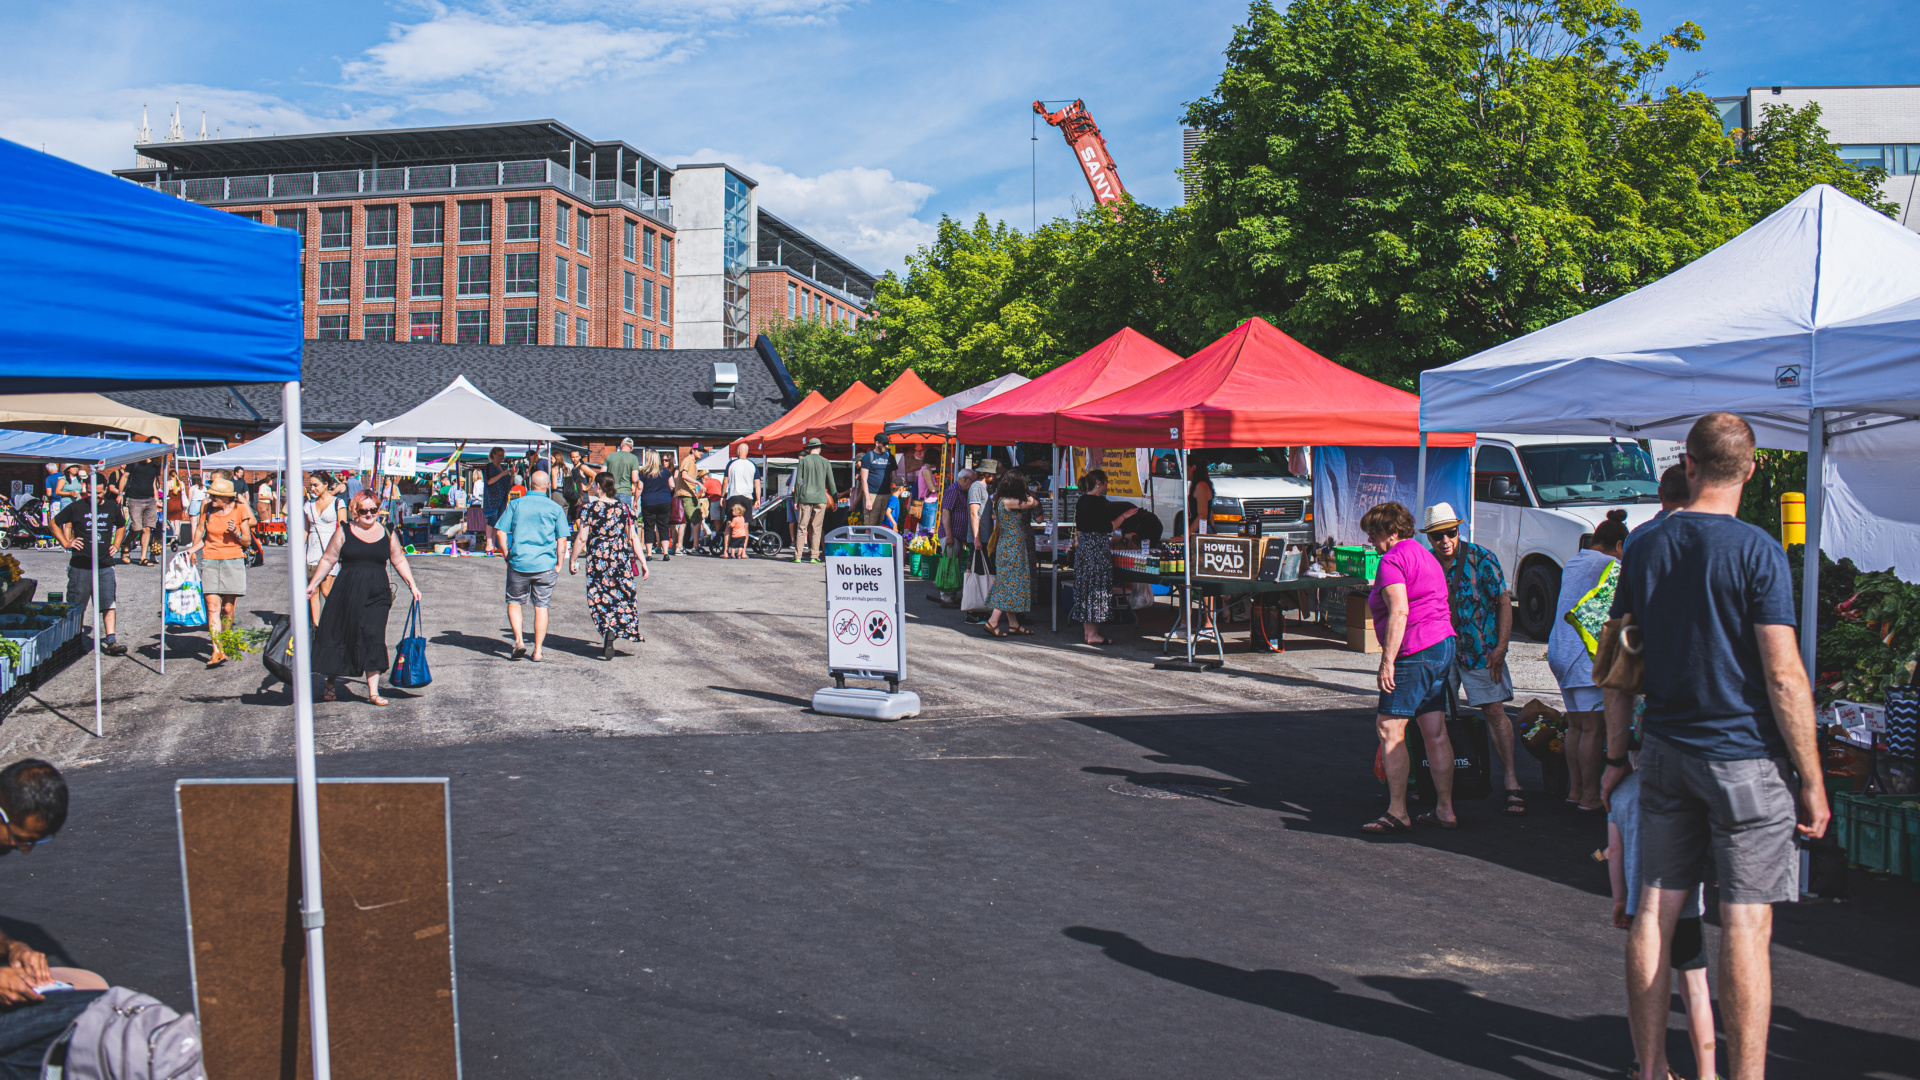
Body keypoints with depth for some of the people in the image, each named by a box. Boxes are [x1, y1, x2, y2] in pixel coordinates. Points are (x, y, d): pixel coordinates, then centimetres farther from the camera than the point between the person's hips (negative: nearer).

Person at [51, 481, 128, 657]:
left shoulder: (112, 507, 8)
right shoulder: (76, 507, -1)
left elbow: (121, 526, 27)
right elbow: (55, 523, 10)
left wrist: (116, 545, 14)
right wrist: (66, 543, 0)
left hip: (105, 565, 2)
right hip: (80, 565, -2)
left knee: (109, 603, -7)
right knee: (76, 607, 6)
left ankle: (111, 640, -10)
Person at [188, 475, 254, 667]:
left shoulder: (240, 510, -4)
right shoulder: (207, 509, 3)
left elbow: (247, 541, 1)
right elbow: (200, 531, 21)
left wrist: (237, 533, -17)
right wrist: (193, 549, 8)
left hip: (233, 562, -2)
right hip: (210, 561, 2)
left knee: (228, 609, 2)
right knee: (213, 606, -9)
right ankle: (217, 652, -14)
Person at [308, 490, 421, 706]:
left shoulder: (388, 534, 8)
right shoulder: (344, 533, 2)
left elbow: (399, 560, 14)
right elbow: (328, 560, 6)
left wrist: (412, 584, 7)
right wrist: (312, 585, 3)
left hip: (377, 596, 0)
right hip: (346, 593, 0)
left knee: (374, 639, -7)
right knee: (337, 637, 6)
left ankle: (373, 692, -4)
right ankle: (330, 686, 25)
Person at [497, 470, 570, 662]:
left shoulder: (516, 504, 3)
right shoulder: (555, 508, 1)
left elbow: (501, 532, -1)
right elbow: (562, 540, -2)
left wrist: (507, 556, 9)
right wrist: (559, 564, 5)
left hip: (519, 562, 0)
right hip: (545, 565, 0)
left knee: (514, 602, 16)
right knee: (541, 606, 7)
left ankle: (519, 640, -2)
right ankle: (537, 651, 8)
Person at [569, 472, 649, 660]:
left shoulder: (589, 508, -5)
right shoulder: (624, 508, 3)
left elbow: (582, 538, -6)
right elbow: (633, 537, 1)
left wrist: (573, 560, 5)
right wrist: (643, 562, 5)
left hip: (598, 558, -2)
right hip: (621, 558, 3)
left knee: (600, 598, 5)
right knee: (623, 596, 15)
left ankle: (607, 629, -11)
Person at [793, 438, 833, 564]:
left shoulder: (803, 461, 2)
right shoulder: (825, 462, 5)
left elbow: (798, 482, 0)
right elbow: (831, 483, 6)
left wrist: (796, 500, 5)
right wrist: (835, 500, 13)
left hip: (805, 497, -1)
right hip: (820, 498, 1)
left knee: (802, 527, 1)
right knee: (816, 528, 4)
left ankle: (798, 555, -2)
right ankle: (814, 556, 2)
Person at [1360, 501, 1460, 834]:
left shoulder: (1393, 560, -10)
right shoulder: (1425, 555, 21)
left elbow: (1398, 612, -22)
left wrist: (1387, 661, -24)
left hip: (1414, 652, -10)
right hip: (1443, 644, 10)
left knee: (1389, 729, -6)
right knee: (1436, 733, 11)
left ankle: (1397, 813, -4)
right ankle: (1445, 810, 15)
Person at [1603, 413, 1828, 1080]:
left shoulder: (1644, 548, 4)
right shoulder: (1757, 551, -11)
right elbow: (1784, 678, -14)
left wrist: (1617, 756, 16)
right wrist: (1812, 781, -7)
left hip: (1665, 751, 5)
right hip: (1745, 756, -5)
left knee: (1655, 911, 9)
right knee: (1745, 923, 0)